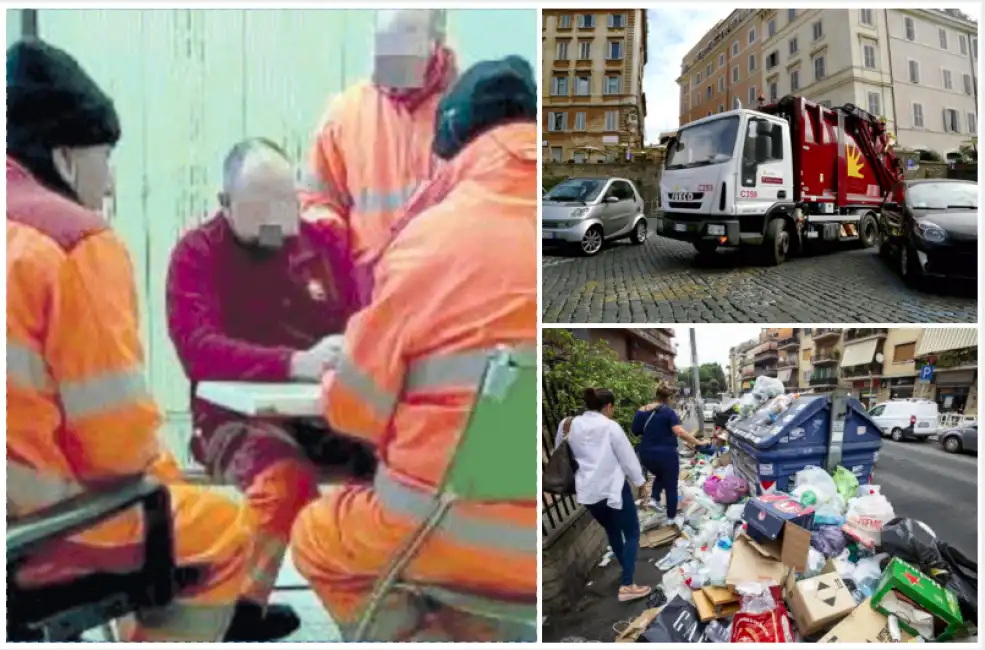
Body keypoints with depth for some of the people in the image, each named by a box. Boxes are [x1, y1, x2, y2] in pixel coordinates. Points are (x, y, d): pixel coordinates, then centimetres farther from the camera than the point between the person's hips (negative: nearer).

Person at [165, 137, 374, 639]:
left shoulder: (320, 242, 10)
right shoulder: (196, 254, -1)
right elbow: (198, 349, -15)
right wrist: (294, 364, -30)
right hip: (238, 414, -3)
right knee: (287, 477, -36)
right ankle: (243, 607, -12)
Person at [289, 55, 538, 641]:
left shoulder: (433, 236, -12)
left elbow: (354, 411, -5)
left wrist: (331, 381, 18)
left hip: (453, 530, -4)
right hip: (535, 536, 4)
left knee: (317, 537, 23)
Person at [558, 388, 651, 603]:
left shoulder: (572, 426, 1)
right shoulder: (611, 427, -13)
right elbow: (627, 457, -7)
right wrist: (640, 481, 6)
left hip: (587, 491, 6)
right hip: (613, 488, -6)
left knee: (612, 531, 25)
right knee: (632, 533, 4)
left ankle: (625, 567, 41)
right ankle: (627, 585, -4)